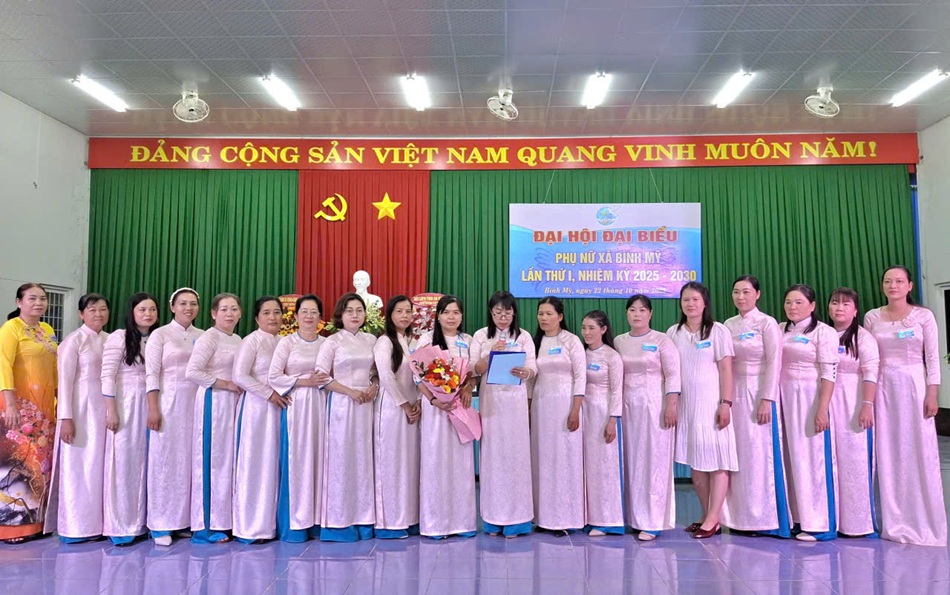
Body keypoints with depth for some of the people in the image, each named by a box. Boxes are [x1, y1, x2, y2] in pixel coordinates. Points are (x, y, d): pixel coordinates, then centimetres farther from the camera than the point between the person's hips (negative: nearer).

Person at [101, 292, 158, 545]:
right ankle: (120, 526, 8)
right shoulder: (119, 337, -3)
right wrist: (111, 411, -14)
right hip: (125, 406, -4)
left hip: (149, 407, 5)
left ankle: (139, 522, 17)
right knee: (123, 463, -1)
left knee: (144, 462, 7)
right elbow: (107, 376, -9)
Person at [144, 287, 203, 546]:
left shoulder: (202, 336, 11)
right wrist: (153, 409, -12)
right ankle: (161, 525, 10)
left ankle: (187, 519, 16)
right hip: (169, 403, -3)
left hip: (197, 404, 4)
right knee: (166, 460, 1)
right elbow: (152, 374, -5)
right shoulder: (160, 334, 0)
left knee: (191, 460, 6)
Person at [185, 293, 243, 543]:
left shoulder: (238, 340, 14)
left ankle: (225, 520, 19)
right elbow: (192, 372, -20)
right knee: (212, 459, -2)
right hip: (214, 402, -7)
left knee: (229, 459, 9)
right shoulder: (209, 338, -9)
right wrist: (226, 385, -15)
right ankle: (206, 526, 8)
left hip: (233, 403, 7)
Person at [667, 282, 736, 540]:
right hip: (685, 404, 4)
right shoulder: (673, 333, 9)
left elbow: (726, 369, -5)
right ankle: (707, 516, 19)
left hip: (711, 402, -4)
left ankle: (713, 520, 2)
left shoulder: (718, 331, -2)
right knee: (695, 462, 8)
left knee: (717, 461, -3)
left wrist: (726, 403, -11)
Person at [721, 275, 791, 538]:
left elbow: (774, 364, -9)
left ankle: (763, 518, 7)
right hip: (733, 394, 5)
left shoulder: (767, 323, -4)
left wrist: (767, 400, -15)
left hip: (758, 393, -5)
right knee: (736, 455, 7)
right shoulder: (728, 325, 11)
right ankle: (740, 517, 15)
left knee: (759, 455, -3)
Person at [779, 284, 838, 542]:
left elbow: (829, 374, -10)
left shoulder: (824, 332, -3)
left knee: (813, 458, -3)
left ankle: (820, 524, 6)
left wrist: (822, 409, -17)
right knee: (792, 459, 8)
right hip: (785, 399, 5)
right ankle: (798, 517, 16)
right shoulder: (780, 331, 12)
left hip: (811, 398, -5)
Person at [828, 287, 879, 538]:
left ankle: (857, 520, 10)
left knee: (855, 460, -1)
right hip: (827, 403, 4)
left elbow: (871, 373, -10)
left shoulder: (863, 337, -3)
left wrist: (867, 406, -17)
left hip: (853, 404, -4)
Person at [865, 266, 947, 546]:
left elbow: (932, 358, -1)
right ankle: (895, 522, 15)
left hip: (914, 386, -2)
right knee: (888, 455, 5)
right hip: (883, 388, 2)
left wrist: (932, 394, -8)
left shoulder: (924, 316, 0)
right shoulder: (872, 317, 5)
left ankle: (924, 523, 13)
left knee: (919, 453, 1)